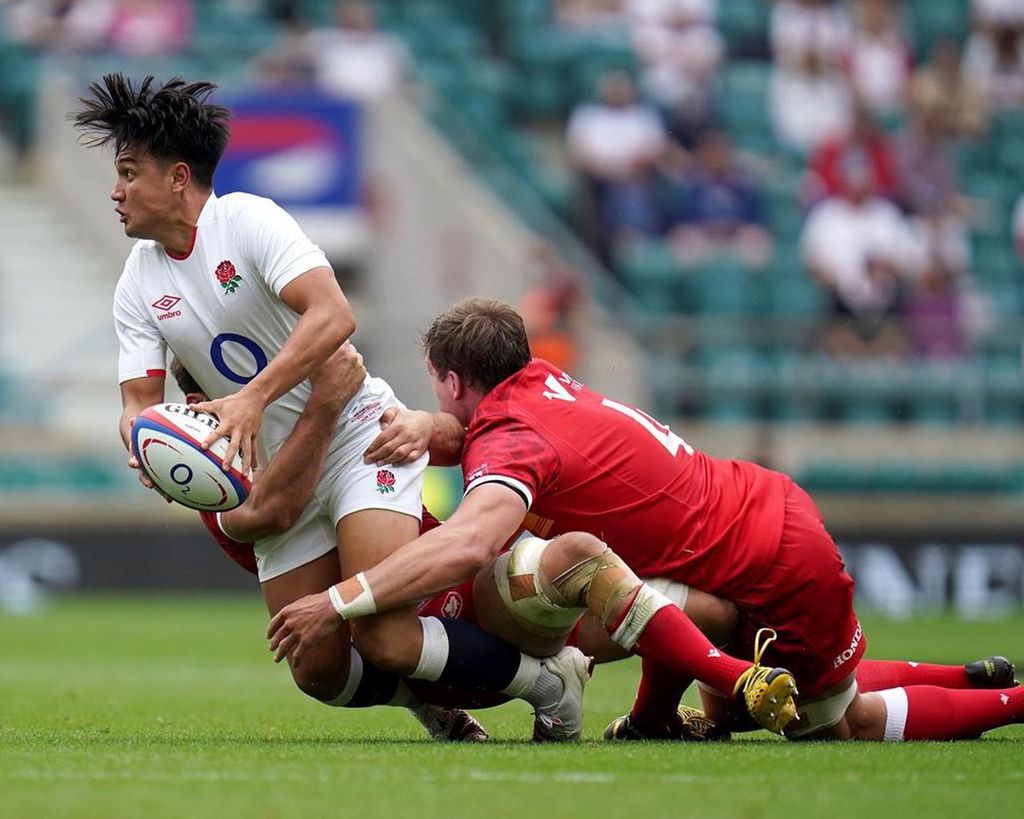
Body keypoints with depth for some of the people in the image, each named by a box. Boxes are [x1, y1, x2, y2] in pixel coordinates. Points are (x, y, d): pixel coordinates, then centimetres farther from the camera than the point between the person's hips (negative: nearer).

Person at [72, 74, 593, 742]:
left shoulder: (248, 219, -14)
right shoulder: (138, 285, 6)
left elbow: (333, 317, -27)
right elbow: (140, 399, 1)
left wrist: (252, 399, -38)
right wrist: (141, 430, -24)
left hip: (359, 434, -7)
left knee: (383, 637, -23)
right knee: (320, 674, -2)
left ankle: (552, 679, -4)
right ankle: (433, 693, 27)